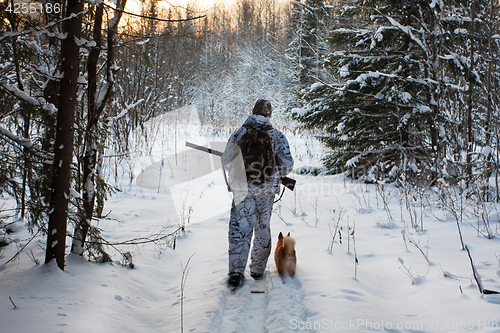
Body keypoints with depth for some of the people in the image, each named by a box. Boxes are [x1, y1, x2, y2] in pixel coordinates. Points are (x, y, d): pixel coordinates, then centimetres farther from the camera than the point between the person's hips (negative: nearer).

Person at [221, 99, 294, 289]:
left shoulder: (239, 134, -4)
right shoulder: (277, 136, -3)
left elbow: (226, 162, 0)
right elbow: (287, 166, -2)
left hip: (242, 188, -1)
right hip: (267, 190, 1)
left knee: (239, 229, 0)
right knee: (263, 229, 15)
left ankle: (236, 271, -12)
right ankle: (258, 270, 24)